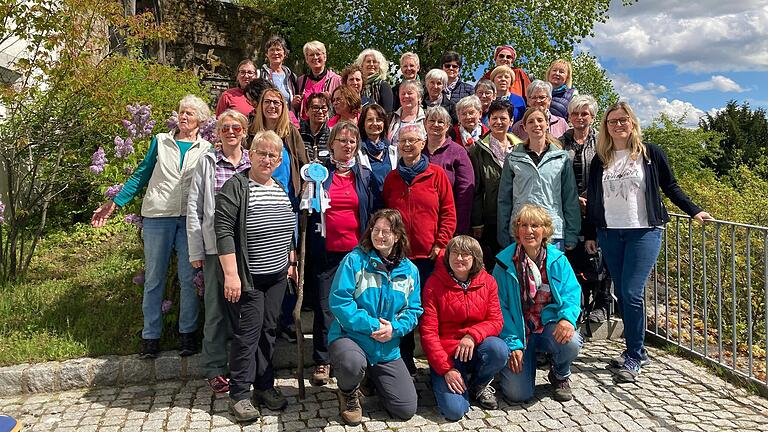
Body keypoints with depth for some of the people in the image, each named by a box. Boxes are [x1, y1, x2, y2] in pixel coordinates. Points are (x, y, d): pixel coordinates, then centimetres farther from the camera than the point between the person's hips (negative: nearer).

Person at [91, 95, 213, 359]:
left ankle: (188, 333, 13)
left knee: (189, 278, 1)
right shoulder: (160, 141, 12)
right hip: (158, 216, 1)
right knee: (154, 278, 4)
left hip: (191, 219, 0)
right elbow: (141, 176, 13)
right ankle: (151, 337, 13)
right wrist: (114, 203, 10)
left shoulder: (207, 149, 10)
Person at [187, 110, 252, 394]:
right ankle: (215, 368, 18)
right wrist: (195, 250, -2)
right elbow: (194, 207, 3)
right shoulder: (207, 163, 4)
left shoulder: (254, 163, 8)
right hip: (216, 246, -1)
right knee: (217, 307, 4)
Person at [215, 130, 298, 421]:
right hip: (248, 278, -6)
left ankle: (264, 386, 26)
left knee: (268, 331, 13)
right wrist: (231, 274, -21)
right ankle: (239, 394, 12)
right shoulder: (236, 187, -10)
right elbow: (223, 232, -16)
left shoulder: (281, 190, 11)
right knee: (247, 333, -2)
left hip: (277, 277, 6)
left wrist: (290, 263, 18)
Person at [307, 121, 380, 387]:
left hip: (357, 250, 1)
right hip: (326, 251, -1)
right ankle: (322, 361, 14)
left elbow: (374, 212, 8)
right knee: (324, 307, 2)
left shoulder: (365, 176, 9)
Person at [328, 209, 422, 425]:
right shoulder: (355, 260, -10)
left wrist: (394, 328, -16)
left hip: (388, 349, 4)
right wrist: (371, 325, -21)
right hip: (349, 336, -4)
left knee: (406, 409, -2)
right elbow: (339, 301, -17)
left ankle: (373, 376, 28)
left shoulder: (409, 270, 4)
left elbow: (414, 310, 4)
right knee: (353, 365, -41)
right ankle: (348, 392, -1)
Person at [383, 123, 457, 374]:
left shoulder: (437, 175, 1)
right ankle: (405, 361, 22)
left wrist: (440, 244, -9)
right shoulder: (391, 178, 10)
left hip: (430, 255, -2)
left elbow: (449, 213, -1)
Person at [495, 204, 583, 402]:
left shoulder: (558, 259, -1)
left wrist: (568, 317, -27)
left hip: (549, 324, 2)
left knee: (571, 343, -33)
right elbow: (501, 307, -6)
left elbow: (572, 293, -4)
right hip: (518, 330, -2)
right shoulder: (505, 263, -7)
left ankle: (560, 376, 4)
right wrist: (512, 344, -14)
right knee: (518, 393, -16)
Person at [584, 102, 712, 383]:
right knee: (621, 294, 7)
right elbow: (592, 199, 12)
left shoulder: (650, 154, 2)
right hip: (609, 234, 4)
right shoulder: (600, 161, 10)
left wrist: (694, 211, 2)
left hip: (644, 232, -4)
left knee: (632, 293, -12)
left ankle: (634, 358, -1)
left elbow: (670, 187, 9)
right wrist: (590, 235, 11)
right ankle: (636, 350, 20)